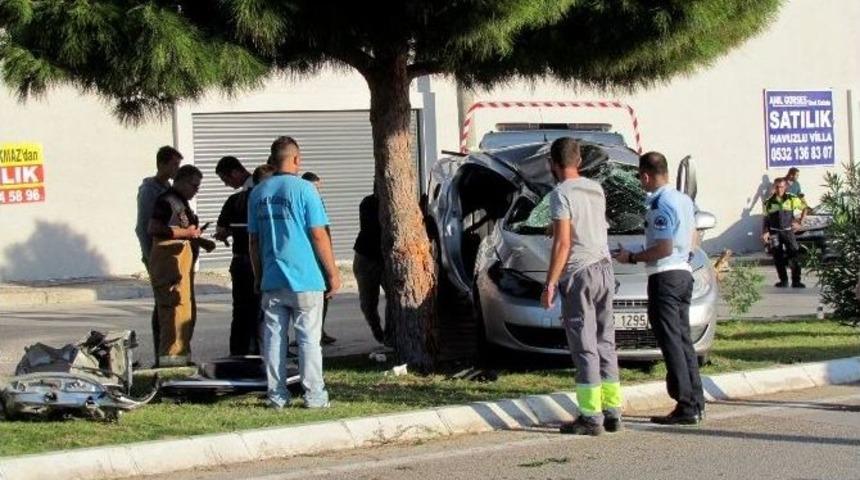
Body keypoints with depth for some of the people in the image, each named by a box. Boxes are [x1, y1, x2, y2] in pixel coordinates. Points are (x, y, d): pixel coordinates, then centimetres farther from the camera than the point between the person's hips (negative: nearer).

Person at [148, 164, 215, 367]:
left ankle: (181, 354, 21)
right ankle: (171, 356, -13)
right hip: (170, 264, -11)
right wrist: (187, 232, -18)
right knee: (176, 308, -13)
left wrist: (201, 241, 17)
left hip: (183, 264, 11)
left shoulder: (182, 202, 21)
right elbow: (154, 229, -22)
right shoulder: (166, 201, -11)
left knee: (188, 310, 14)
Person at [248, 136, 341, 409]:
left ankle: (277, 395, 8)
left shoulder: (257, 194, 7)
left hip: (271, 281, 4)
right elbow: (319, 236, -8)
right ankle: (314, 395, 0)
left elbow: (254, 240, 12)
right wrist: (332, 273, -1)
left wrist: (258, 276, 21)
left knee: (274, 338, 7)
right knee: (309, 338, 0)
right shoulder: (303, 189, -7)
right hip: (304, 279, -4)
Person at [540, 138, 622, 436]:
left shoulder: (561, 194, -11)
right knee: (605, 343, 12)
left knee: (584, 347, -6)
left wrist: (550, 284, -14)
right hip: (604, 268, 7)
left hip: (579, 273, -7)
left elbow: (563, 243, -16)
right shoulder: (596, 189, 12)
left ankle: (591, 417, -8)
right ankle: (613, 412, 14)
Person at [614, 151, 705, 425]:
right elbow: (693, 239, 21)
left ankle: (686, 406, -11)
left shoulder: (661, 205, -16)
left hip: (665, 276, -10)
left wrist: (632, 258, -11)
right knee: (683, 339, 14)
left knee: (671, 342, -8)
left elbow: (664, 248, -20)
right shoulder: (684, 200, 13)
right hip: (684, 273, 10)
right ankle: (696, 402, 15)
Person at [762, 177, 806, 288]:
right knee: (778, 258, 2)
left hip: (788, 231, -1)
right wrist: (765, 232, -7)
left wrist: (799, 223, 5)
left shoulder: (792, 199, 0)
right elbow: (766, 219, 6)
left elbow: (804, 209, 13)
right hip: (774, 233, 1)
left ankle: (796, 281, -2)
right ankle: (783, 281, 12)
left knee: (794, 256, -7)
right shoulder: (769, 202, 2)